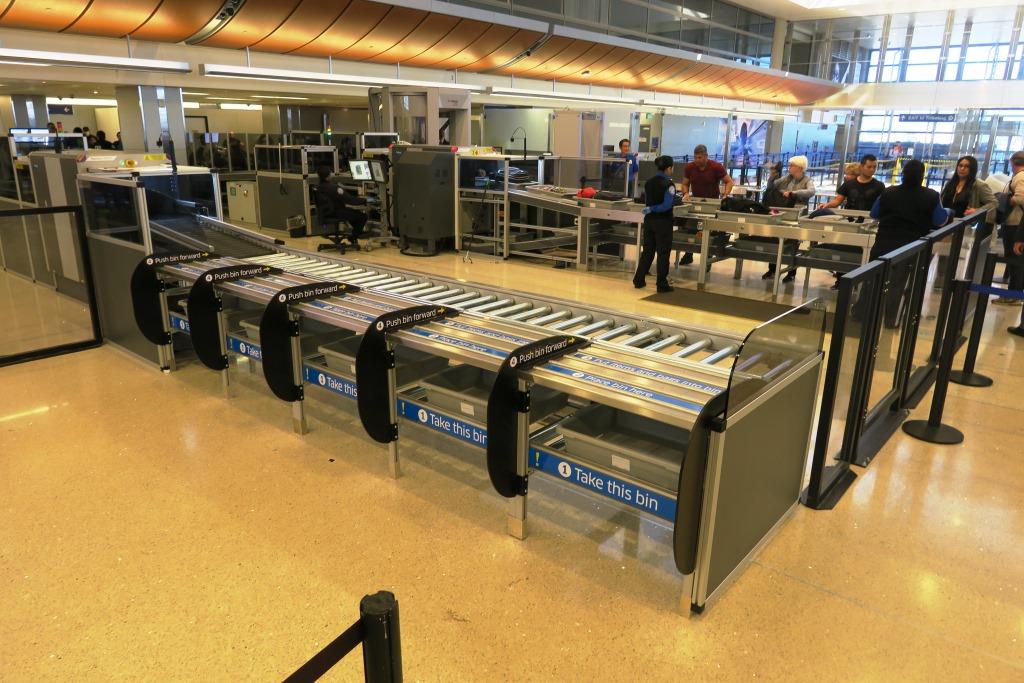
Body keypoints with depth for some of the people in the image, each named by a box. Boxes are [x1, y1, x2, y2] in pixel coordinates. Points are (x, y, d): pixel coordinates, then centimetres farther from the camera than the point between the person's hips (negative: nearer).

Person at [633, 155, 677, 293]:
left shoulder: (648, 182, 6)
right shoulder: (668, 184, -14)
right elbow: (667, 205, -21)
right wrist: (651, 209, -11)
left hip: (649, 220, 6)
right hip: (663, 222, -6)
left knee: (647, 250, 15)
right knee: (663, 252, 1)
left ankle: (639, 280, 16)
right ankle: (662, 284, 4)